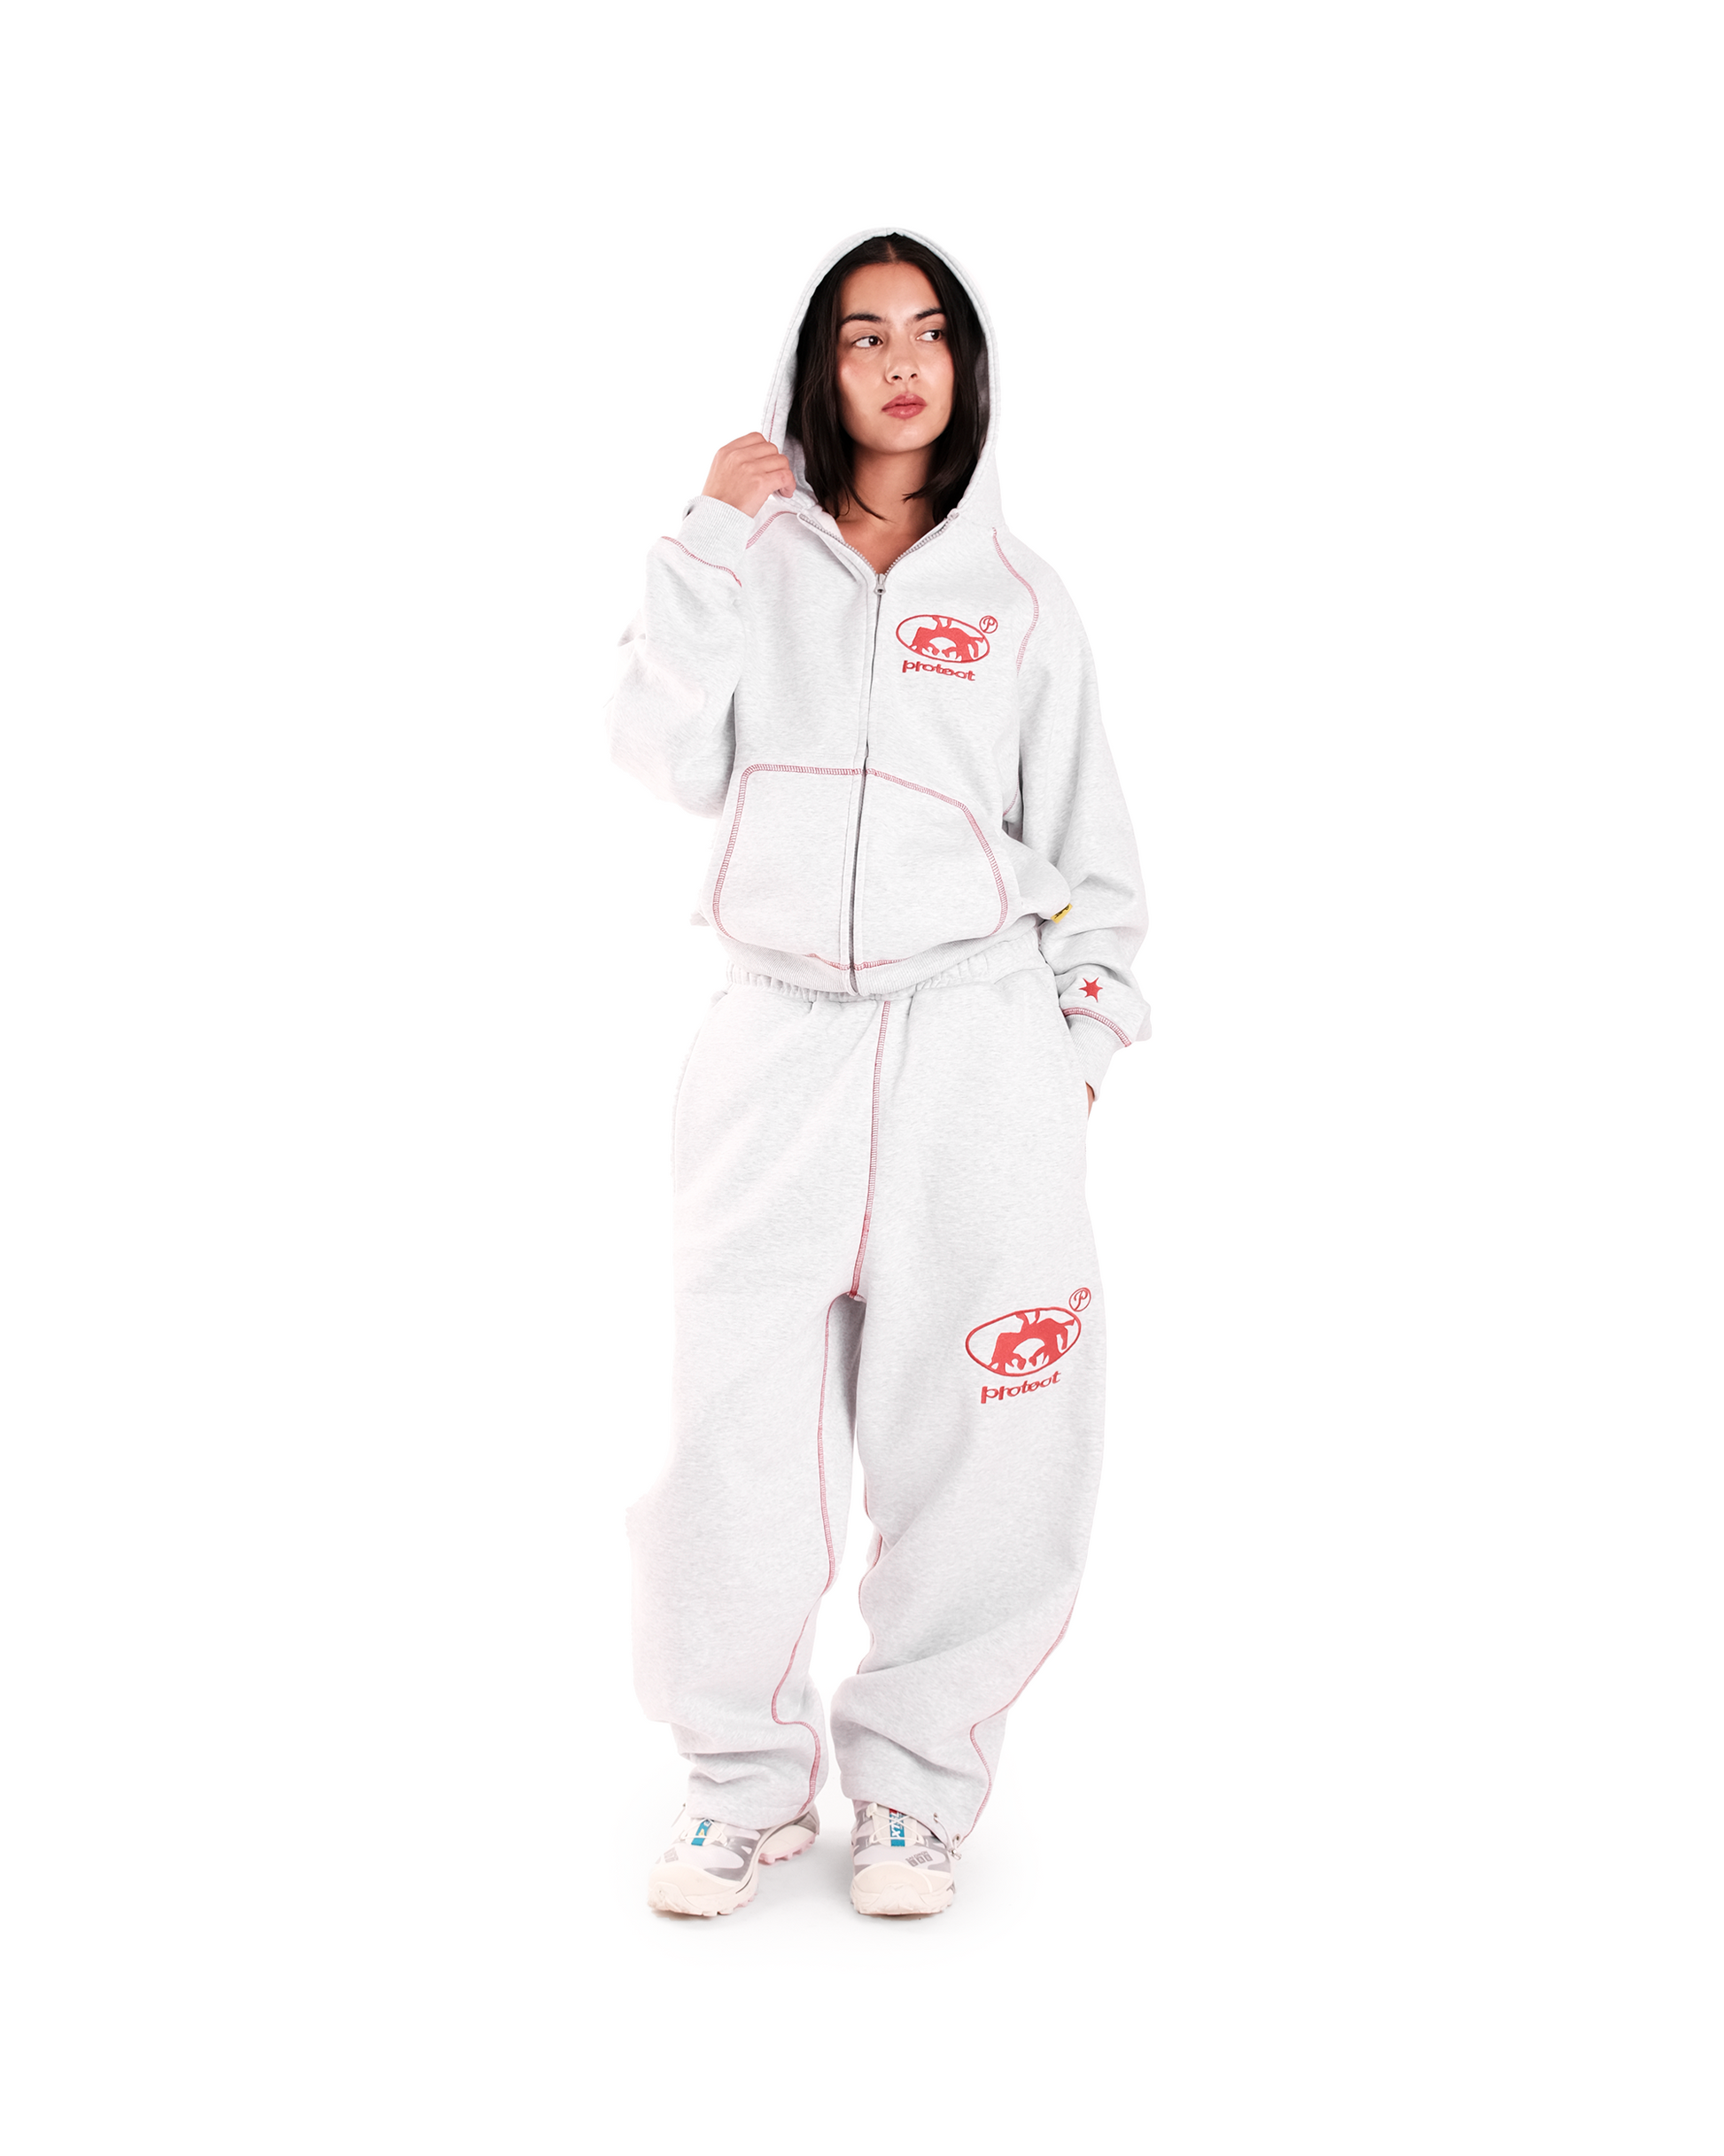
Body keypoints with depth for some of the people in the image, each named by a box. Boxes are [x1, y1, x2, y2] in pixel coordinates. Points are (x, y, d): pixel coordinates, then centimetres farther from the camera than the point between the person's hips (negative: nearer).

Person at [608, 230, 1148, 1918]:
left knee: (971, 1423, 0)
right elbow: (668, 759, -4)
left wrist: (1083, 1033, 4)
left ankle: (916, 1778, 15)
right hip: (777, 1035, 0)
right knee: (740, 1417, -1)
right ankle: (747, 1776, 16)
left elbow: (1087, 837, 13)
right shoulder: (755, 561, 10)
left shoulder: (1015, 595, 11)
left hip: (979, 1037, 0)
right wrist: (713, 536, -5)